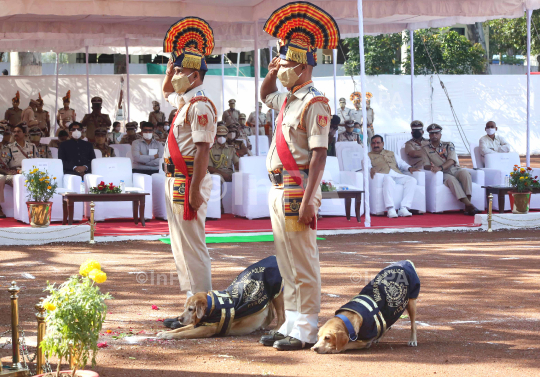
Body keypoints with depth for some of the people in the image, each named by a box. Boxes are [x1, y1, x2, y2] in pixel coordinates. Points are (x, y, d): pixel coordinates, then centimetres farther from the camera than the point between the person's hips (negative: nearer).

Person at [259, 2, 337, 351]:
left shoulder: (314, 103, -13)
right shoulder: (287, 100, 15)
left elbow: (319, 154, -19)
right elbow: (264, 94, 40)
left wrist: (307, 200, -25)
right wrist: (273, 71, 19)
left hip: (298, 189, -10)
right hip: (280, 189, 10)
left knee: (303, 264, -6)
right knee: (287, 266, 14)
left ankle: (306, 331, -2)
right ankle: (291, 325, 21)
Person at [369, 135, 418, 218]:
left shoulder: (391, 154, 37)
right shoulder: (369, 156, 24)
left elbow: (401, 163, 29)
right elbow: (366, 165, 4)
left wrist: (409, 168, 8)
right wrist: (371, 169, -20)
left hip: (398, 175, 5)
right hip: (384, 176, -5)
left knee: (412, 180, -26)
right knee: (388, 180, -42)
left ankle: (404, 208, -36)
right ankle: (390, 209, -50)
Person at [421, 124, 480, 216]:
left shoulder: (448, 145, 12)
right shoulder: (425, 149, 14)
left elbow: (451, 161, -4)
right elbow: (426, 165, 5)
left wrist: (440, 167, -24)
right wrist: (431, 167, -22)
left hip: (454, 169, 2)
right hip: (443, 174, -2)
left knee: (465, 172, -33)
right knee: (451, 179, -37)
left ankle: (468, 205, -41)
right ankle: (468, 204, -48)